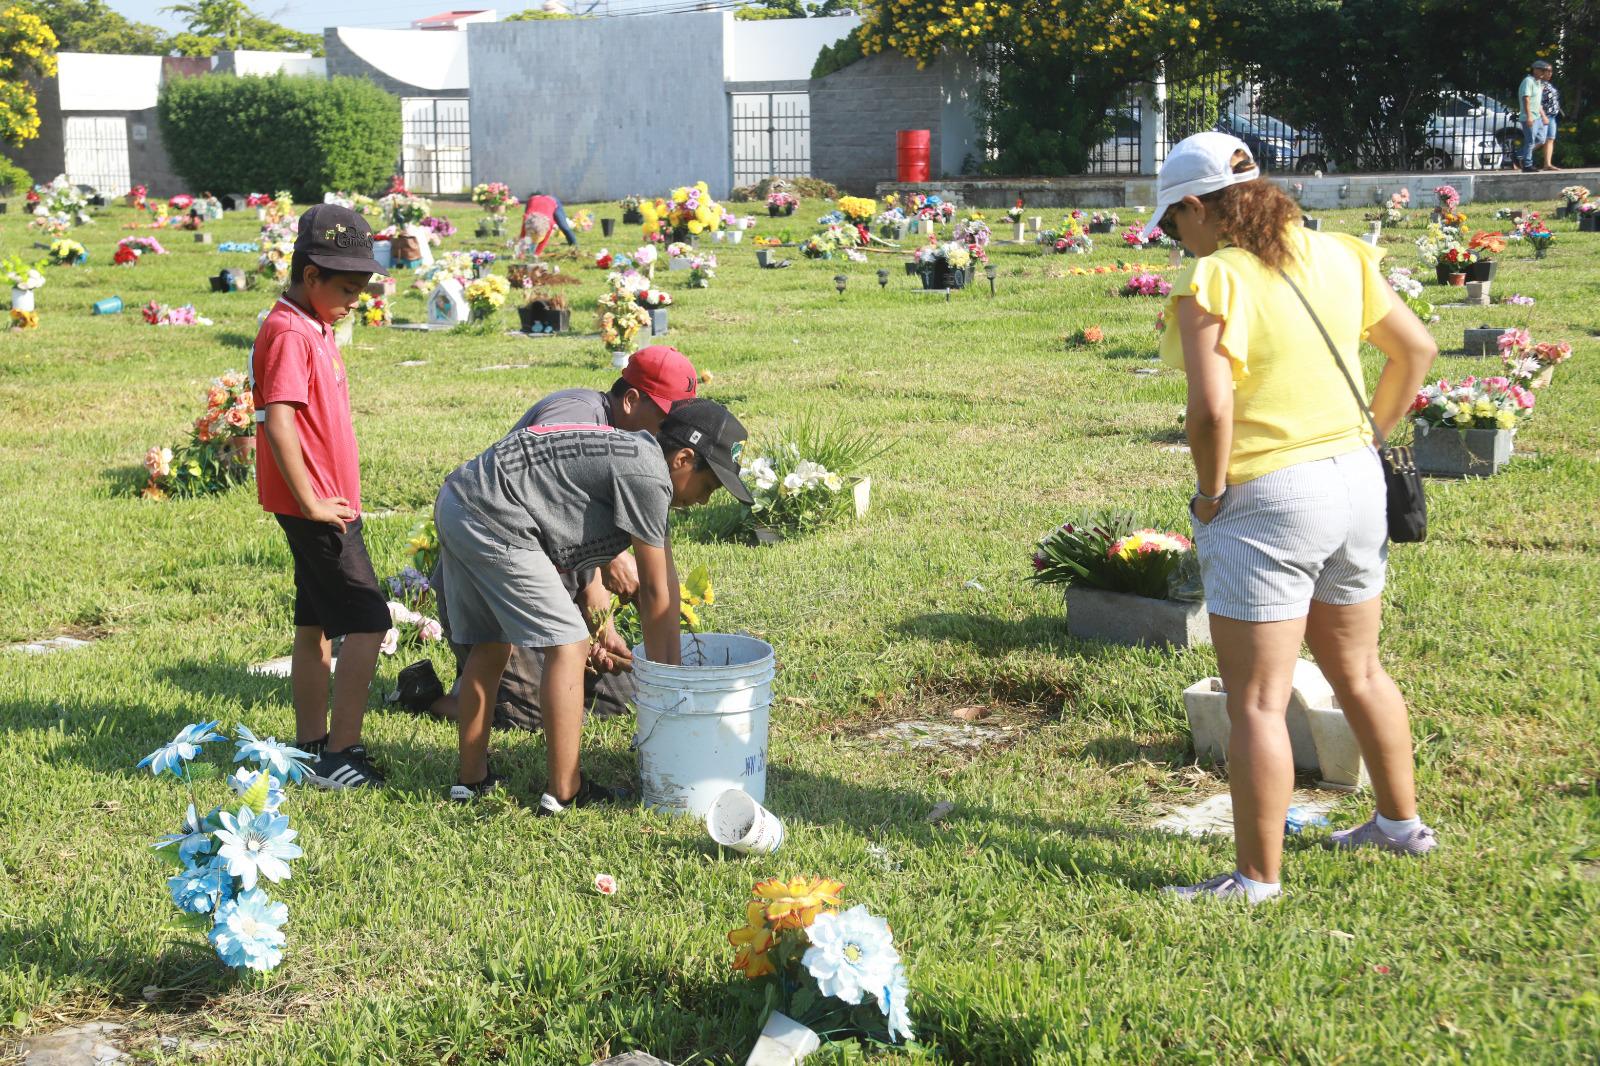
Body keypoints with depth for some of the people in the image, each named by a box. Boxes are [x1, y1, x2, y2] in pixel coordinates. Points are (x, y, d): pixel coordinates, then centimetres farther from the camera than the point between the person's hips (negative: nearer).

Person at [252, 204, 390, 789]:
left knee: (318, 626, 14)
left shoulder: (314, 329, 14)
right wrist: (310, 500, -24)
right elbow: (279, 421, -26)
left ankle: (313, 747, 22)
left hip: (327, 504, 10)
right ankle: (339, 755, -4)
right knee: (367, 624, -9)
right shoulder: (290, 334, -17)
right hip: (317, 508, -10)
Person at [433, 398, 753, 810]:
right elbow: (656, 592, -5)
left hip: (454, 504, 11)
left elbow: (583, 545, 19)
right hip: (491, 521, -11)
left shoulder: (631, 452, 18)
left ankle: (472, 778, 29)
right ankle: (564, 792, 0)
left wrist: (602, 630, 14)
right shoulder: (648, 478, -11)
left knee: (492, 645, 20)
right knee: (567, 644, -5)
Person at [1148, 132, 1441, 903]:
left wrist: (1209, 491, -12)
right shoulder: (1334, 257, 5)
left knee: (1257, 702, 2)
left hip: (1267, 500, -8)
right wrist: (1372, 435, 17)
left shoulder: (1211, 280, -16)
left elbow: (1211, 409, -27)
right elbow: (1416, 349, 11)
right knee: (1357, 671, 25)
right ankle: (1401, 823, 39)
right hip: (1355, 480, 8)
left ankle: (1256, 879, 9)